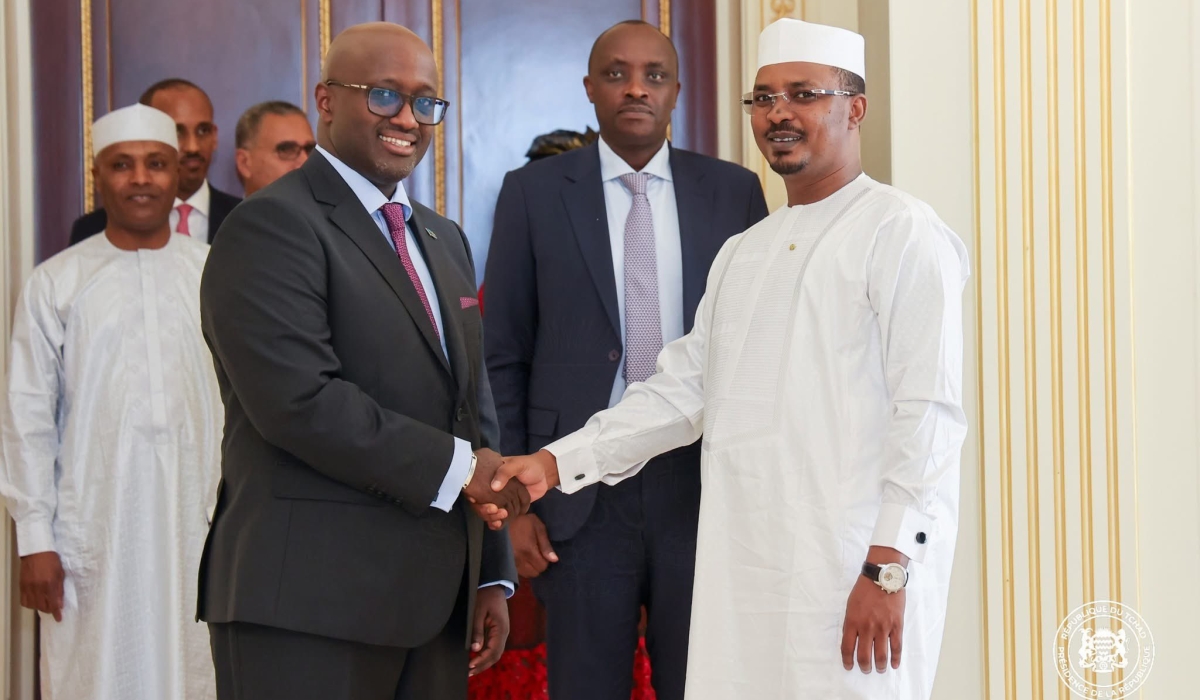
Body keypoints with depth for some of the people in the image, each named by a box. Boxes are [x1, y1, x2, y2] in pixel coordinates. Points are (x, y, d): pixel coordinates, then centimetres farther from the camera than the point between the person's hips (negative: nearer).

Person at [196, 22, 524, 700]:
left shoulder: (445, 239, 20)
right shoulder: (274, 225, -7)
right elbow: (301, 401, -18)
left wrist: (492, 574, 16)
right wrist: (457, 466, -13)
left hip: (435, 600, 8)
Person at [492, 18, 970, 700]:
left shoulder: (902, 234, -4)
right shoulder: (742, 253, 20)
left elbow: (928, 411, -11)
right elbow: (683, 389, 17)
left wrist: (888, 567, -17)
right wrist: (557, 461, 6)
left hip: (854, 568, -6)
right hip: (741, 569, 6)